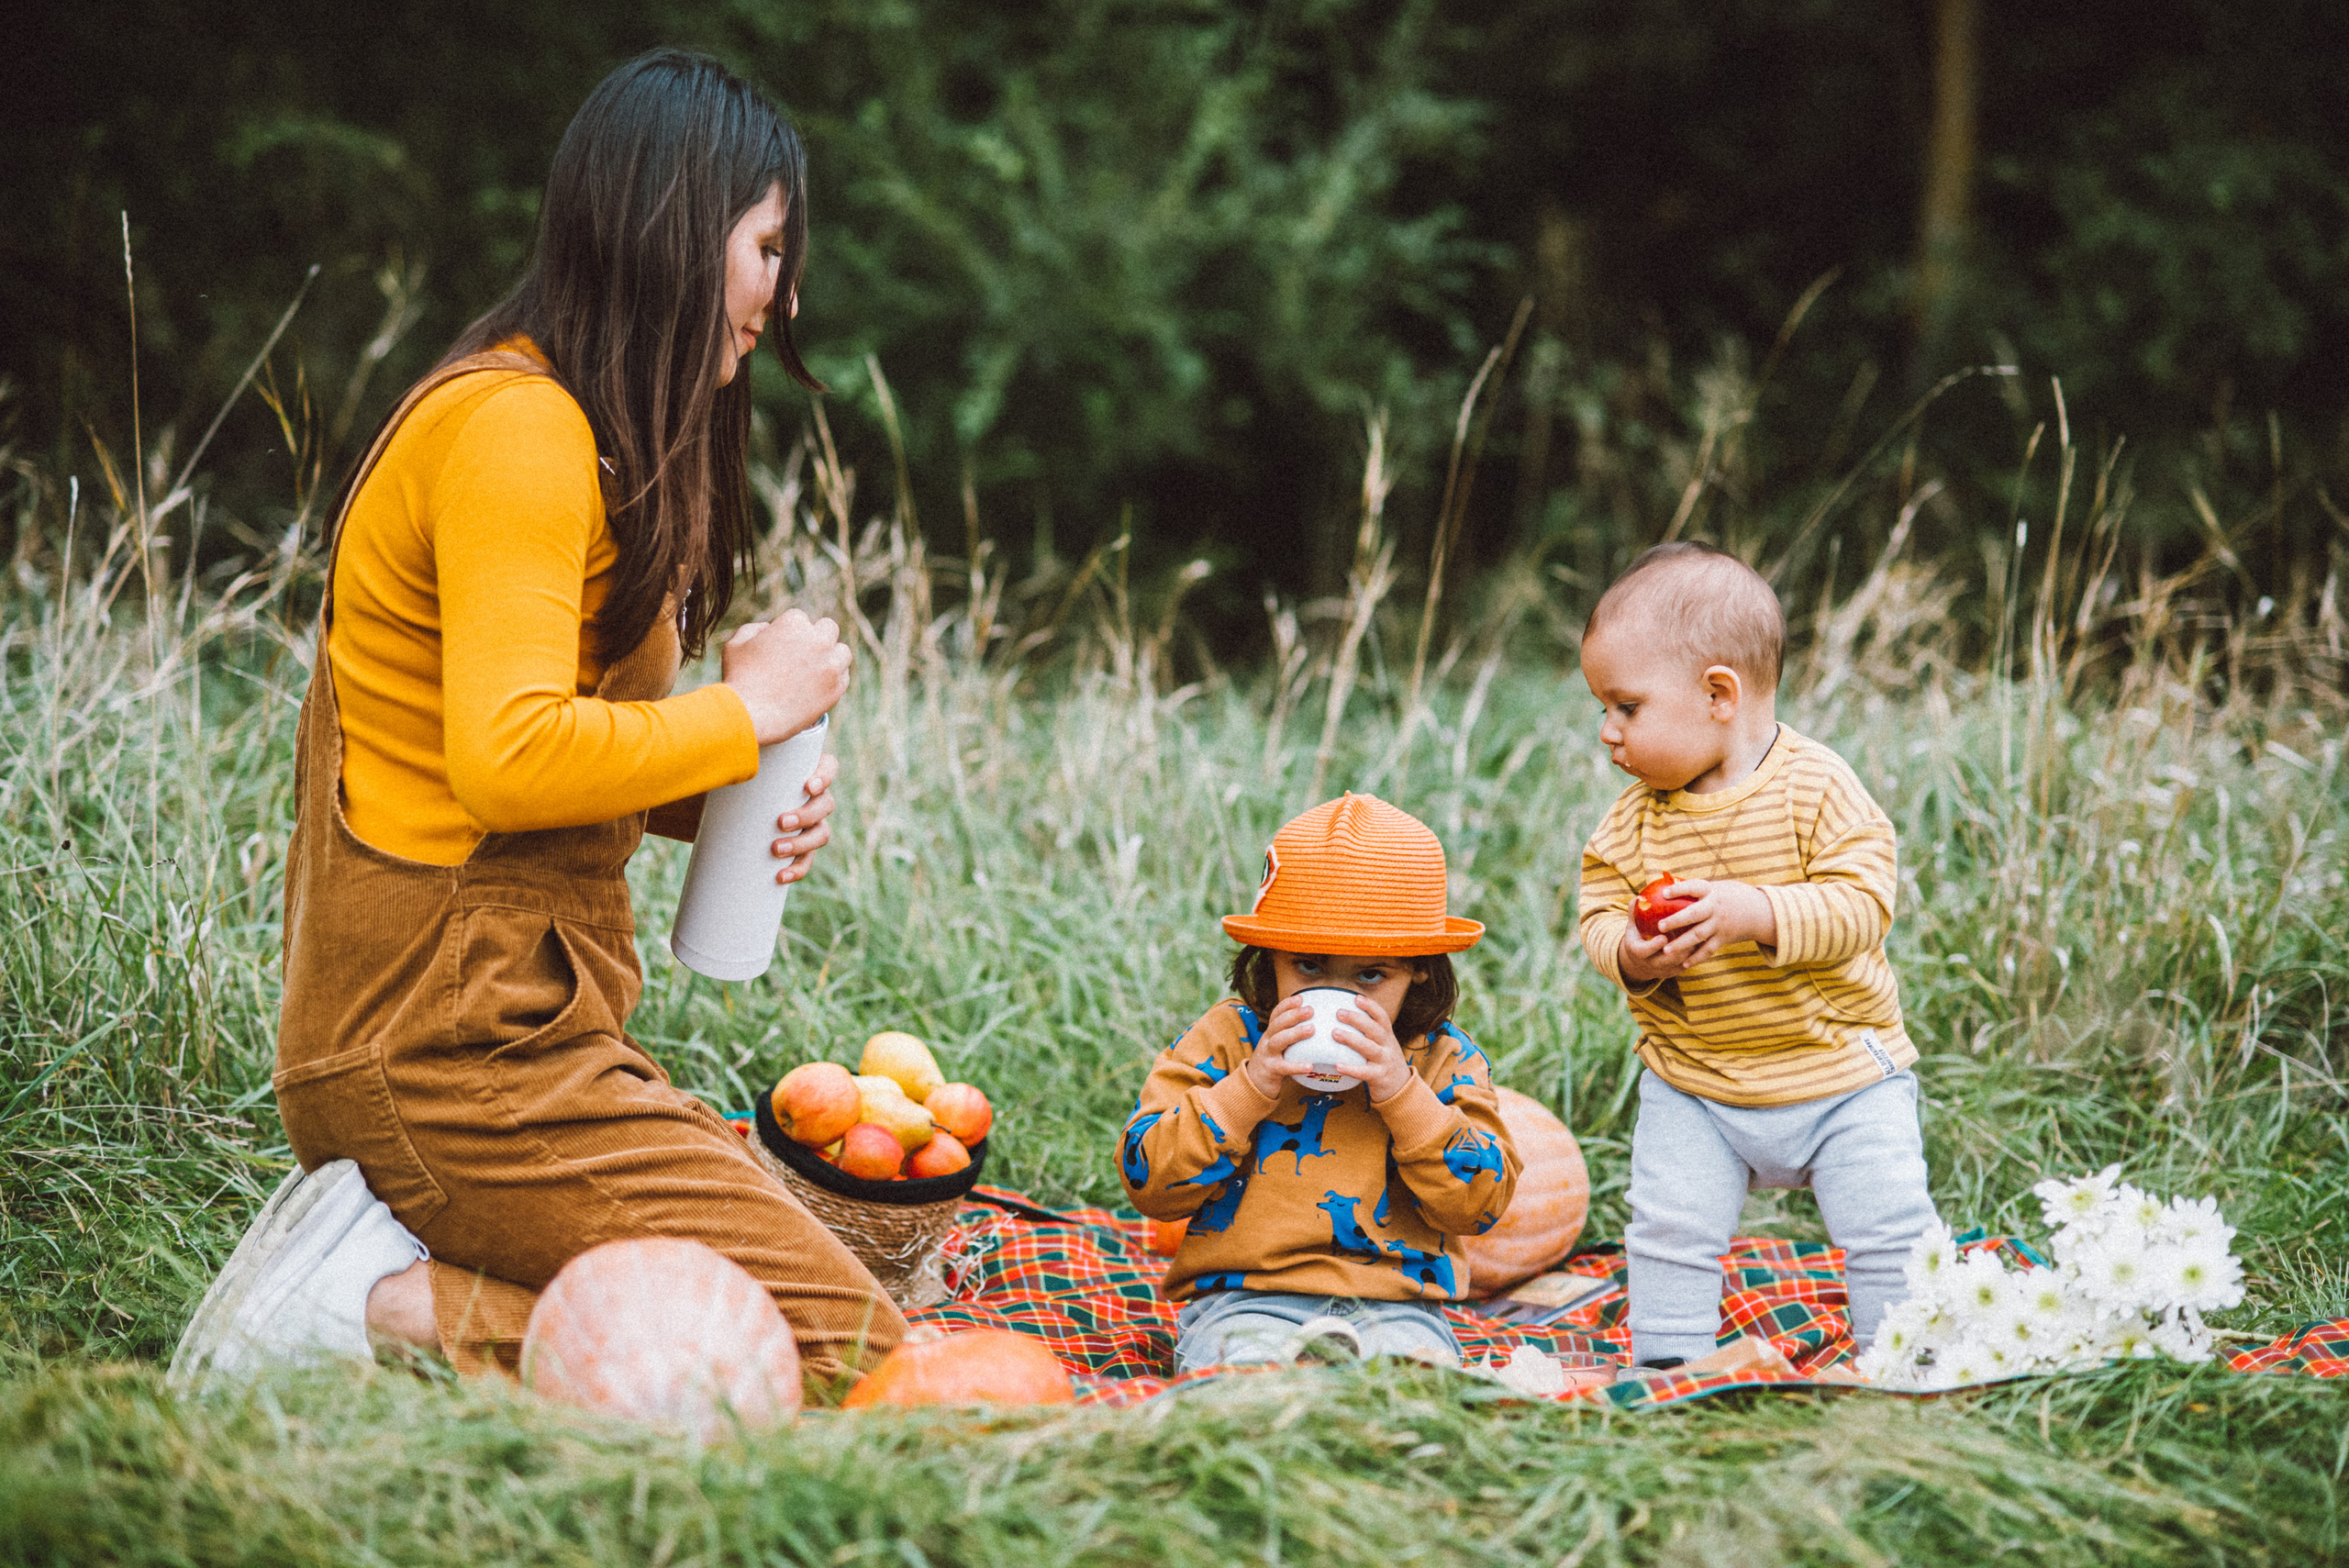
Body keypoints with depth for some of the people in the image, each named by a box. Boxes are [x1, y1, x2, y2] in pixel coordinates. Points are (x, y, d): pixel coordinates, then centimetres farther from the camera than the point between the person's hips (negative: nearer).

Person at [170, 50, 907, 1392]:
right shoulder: (515, 426, -14)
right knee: (853, 1350, -12)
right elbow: (508, 758, -25)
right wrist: (748, 710, -12)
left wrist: (734, 796, 2)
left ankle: (392, 1262, 4)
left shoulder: (591, 434, 18)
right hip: (451, 1044, -10)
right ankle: (381, 1305, -12)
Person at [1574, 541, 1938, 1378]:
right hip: (1692, 1085, 3)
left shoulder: (1816, 787, -15)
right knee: (1669, 1225, -5)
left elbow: (1862, 905, -22)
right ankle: (1666, 1365, 10)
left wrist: (1754, 912, -36)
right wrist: (1628, 954, -24)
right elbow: (1601, 911, -1)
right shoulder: (1635, 816, -2)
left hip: (1839, 1069, -3)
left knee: (1889, 1225, -2)